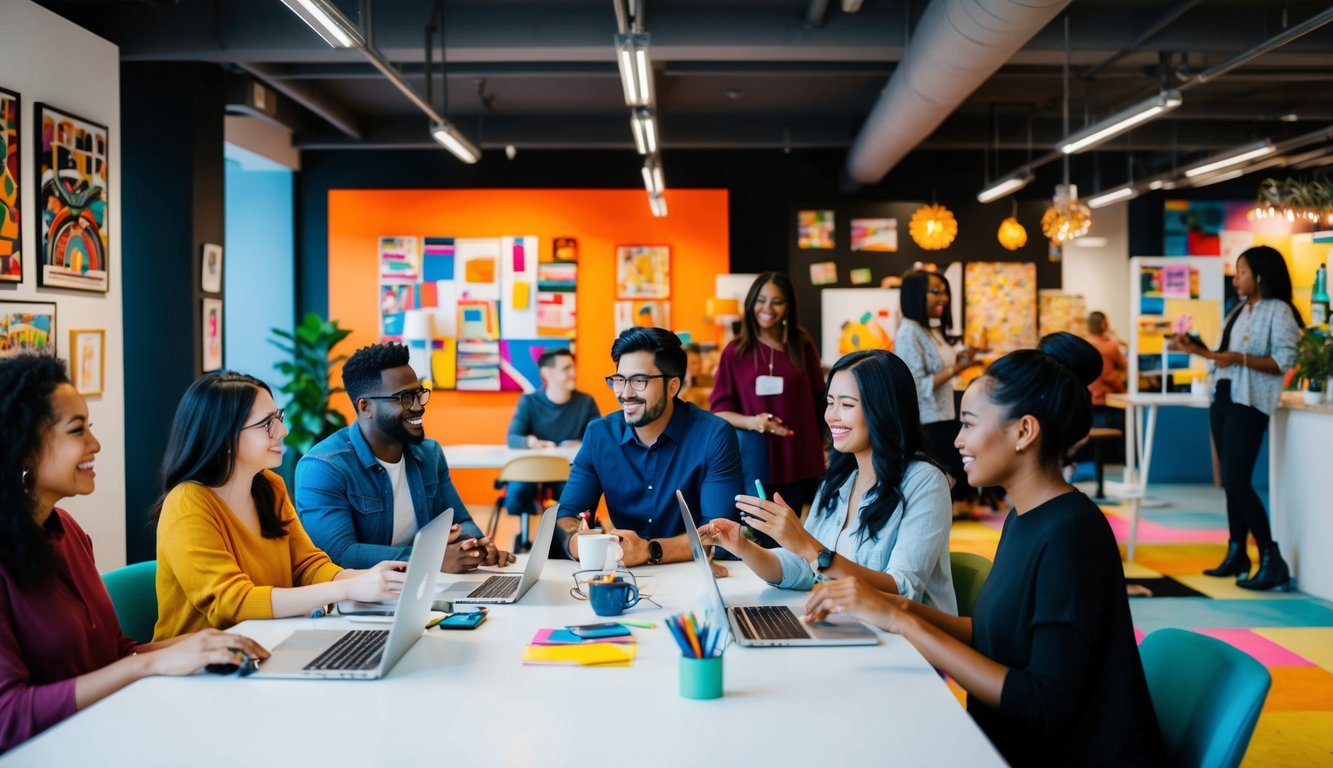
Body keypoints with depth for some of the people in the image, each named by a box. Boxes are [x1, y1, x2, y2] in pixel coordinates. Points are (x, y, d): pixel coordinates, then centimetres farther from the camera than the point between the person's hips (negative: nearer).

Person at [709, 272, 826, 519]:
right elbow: (718, 408, 1)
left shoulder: (803, 346, 5)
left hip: (797, 462, 1)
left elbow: (818, 401, 12)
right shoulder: (735, 351, 1)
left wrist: (820, 449, 10)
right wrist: (752, 422, -16)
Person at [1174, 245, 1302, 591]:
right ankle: (1237, 554, 17)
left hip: (1249, 403, -8)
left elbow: (1285, 362, -16)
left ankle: (1272, 561, -8)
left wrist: (1240, 358, -25)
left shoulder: (1278, 311, -8)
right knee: (1231, 481, 10)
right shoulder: (1239, 311, 16)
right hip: (1222, 399, 8)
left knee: (1237, 481, -14)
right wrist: (1199, 351, 7)